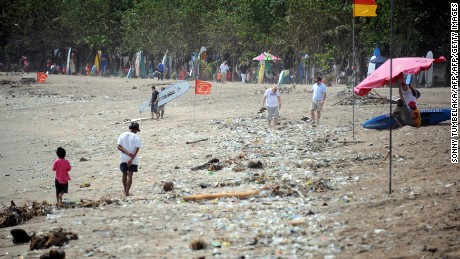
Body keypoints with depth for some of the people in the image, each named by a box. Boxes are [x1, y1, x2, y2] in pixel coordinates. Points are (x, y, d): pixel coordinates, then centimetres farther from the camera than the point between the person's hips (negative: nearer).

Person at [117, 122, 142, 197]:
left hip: (123, 159, 3)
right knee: (130, 175, 0)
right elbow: (137, 149, -16)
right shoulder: (136, 137, -7)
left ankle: (125, 190, 33)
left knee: (124, 175, 18)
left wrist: (127, 153, -15)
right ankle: (127, 192, -6)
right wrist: (131, 159, -18)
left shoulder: (122, 136, 2)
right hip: (132, 160, -3)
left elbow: (118, 147, -7)